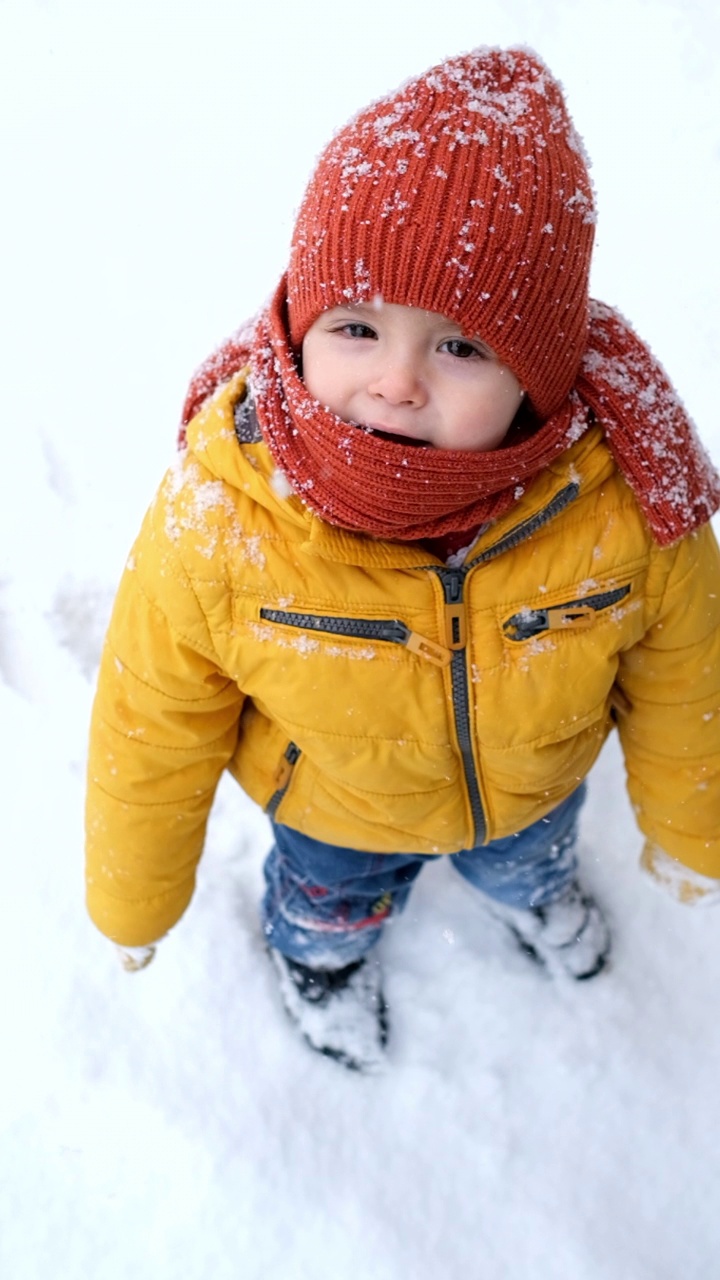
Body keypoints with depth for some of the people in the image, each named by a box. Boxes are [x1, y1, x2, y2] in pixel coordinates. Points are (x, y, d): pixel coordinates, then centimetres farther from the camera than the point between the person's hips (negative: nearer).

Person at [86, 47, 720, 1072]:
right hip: (334, 812, -1)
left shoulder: (621, 500, -34)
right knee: (332, 901, 33)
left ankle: (529, 887, 77)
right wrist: (135, 900, -4)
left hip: (538, 784, 2)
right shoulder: (216, 521, -38)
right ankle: (319, 951, 73)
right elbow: (152, 730, -21)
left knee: (527, 861, 37)